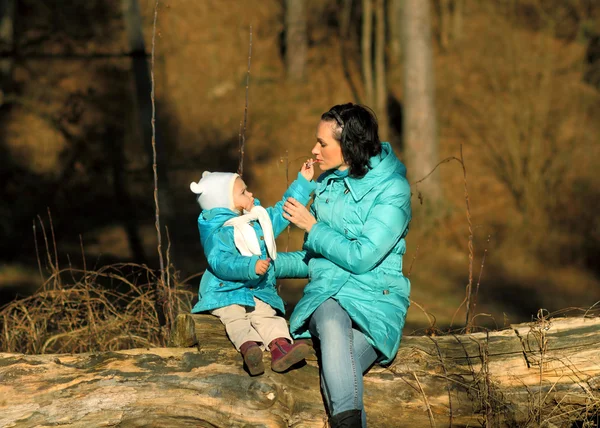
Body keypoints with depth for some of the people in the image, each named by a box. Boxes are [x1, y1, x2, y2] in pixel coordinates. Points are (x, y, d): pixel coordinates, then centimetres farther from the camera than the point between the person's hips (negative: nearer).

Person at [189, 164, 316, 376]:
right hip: (226, 292, -5)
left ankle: (281, 347, -46)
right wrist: (250, 266, -38)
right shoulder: (218, 234, -13)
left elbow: (283, 210, 25)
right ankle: (249, 347, -57)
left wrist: (303, 182, 24)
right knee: (235, 318, -32)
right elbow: (220, 263, -26)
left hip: (258, 291, 5)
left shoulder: (260, 219, 13)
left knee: (267, 316, -22)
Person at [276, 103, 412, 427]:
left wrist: (313, 227, -4)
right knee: (331, 324, -36)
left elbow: (361, 257, -14)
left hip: (375, 296, -3)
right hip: (326, 292, 3)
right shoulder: (325, 184, 16)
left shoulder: (392, 190, -5)